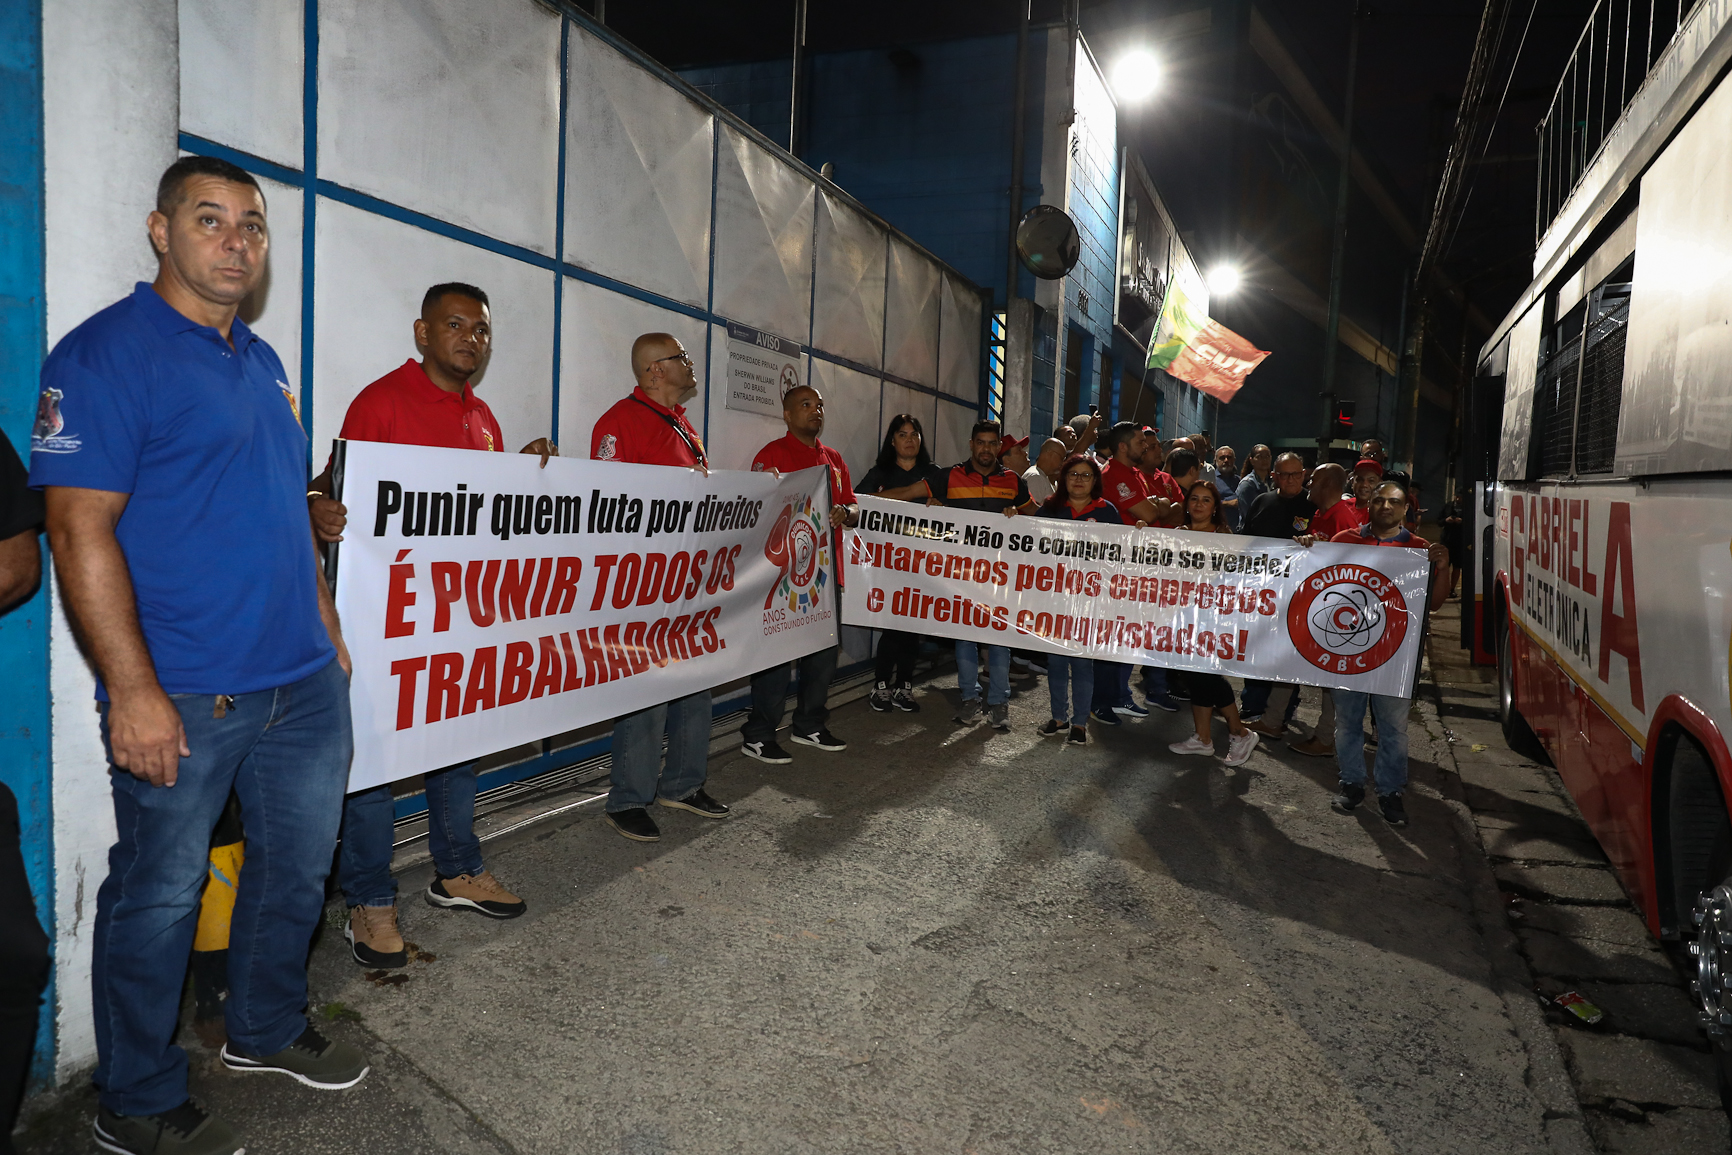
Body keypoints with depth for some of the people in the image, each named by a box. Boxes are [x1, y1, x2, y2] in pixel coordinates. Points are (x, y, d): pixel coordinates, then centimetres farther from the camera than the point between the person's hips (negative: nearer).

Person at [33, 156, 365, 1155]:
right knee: (160, 894, 7)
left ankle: (268, 1029, 40)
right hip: (181, 697, -7)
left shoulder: (265, 363, 14)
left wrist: (325, 627, 18)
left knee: (300, 863, 18)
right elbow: (81, 530, -16)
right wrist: (133, 691, -20)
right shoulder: (105, 354, -10)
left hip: (303, 681, 8)